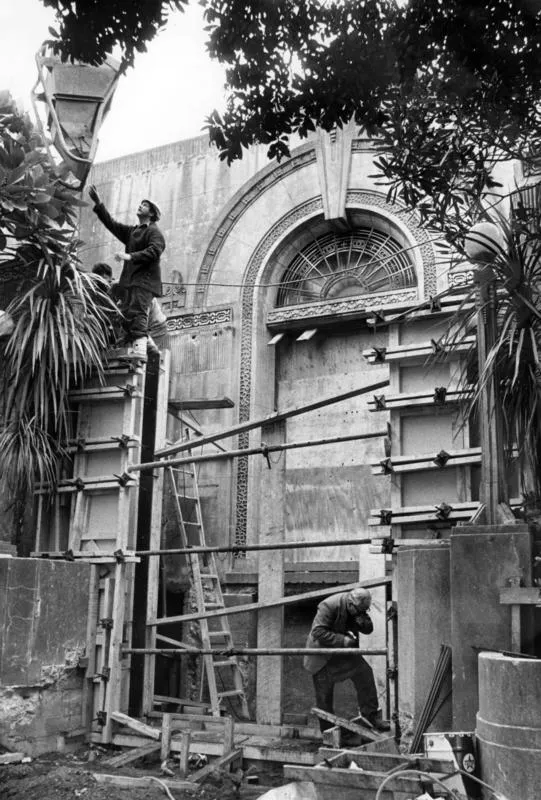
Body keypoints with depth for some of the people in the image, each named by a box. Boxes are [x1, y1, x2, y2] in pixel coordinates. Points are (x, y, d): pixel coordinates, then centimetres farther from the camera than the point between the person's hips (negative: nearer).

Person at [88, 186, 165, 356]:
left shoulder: (154, 231, 1)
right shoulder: (131, 231, 26)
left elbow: (154, 251, -15)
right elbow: (111, 223, 24)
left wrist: (130, 256, -24)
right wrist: (98, 204, 18)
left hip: (144, 280, -8)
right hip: (129, 280, 8)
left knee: (137, 314, -21)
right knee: (126, 316, 1)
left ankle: (140, 353, -30)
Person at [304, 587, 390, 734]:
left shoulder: (358, 607, -5)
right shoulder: (328, 606, -27)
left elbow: (369, 629, 4)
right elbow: (318, 632, -31)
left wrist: (363, 622, -20)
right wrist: (342, 640, -35)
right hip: (322, 653, -5)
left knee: (364, 672, -16)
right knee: (324, 695, 0)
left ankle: (371, 715, -7)